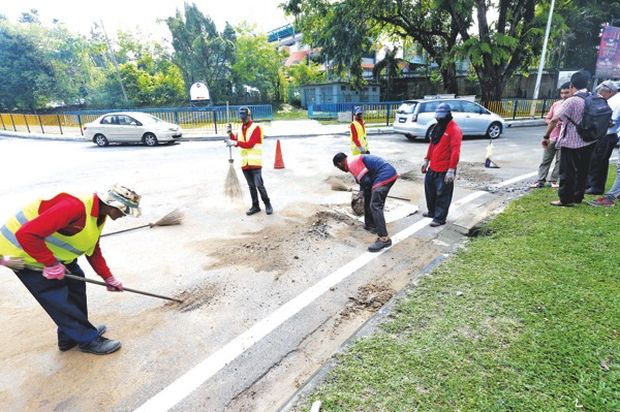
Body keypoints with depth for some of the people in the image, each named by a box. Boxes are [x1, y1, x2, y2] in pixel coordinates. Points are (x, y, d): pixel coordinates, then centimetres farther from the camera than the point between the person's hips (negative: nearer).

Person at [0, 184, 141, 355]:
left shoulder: (98, 214, -2)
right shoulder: (75, 207, -34)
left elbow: (93, 251, 9)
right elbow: (27, 235, -35)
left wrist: (109, 278, 9)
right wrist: (51, 264, -26)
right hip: (23, 252, -9)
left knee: (75, 282, 11)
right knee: (59, 298, -5)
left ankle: (70, 337, 26)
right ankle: (89, 340, 10)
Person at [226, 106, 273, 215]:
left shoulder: (256, 127, -8)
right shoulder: (240, 129, 15)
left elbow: (250, 144, -18)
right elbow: (237, 142, 12)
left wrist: (236, 143, -23)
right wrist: (231, 134, -2)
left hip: (255, 162, -6)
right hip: (245, 163, 6)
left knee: (259, 185, -6)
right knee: (251, 186, 12)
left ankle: (267, 204, 10)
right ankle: (255, 206, 20)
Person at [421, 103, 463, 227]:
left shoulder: (454, 129, -16)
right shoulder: (438, 127, 12)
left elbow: (455, 151, -22)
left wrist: (451, 170, -26)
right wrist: (426, 160, 18)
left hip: (445, 170, -9)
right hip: (433, 167, 9)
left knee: (442, 194, 0)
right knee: (430, 189, 19)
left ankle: (440, 218, 10)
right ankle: (432, 211, 35)